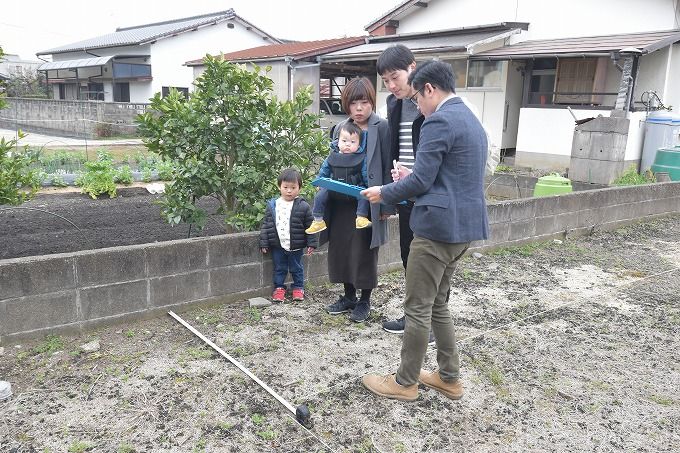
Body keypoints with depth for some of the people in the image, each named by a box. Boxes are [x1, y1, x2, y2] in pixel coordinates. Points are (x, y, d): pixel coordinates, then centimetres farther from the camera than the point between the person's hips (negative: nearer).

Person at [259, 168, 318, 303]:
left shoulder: (303, 207, -9)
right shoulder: (272, 205, -1)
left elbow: (310, 226, -5)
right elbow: (265, 225, 3)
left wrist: (312, 243, -7)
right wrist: (264, 243, 0)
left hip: (296, 246, -2)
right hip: (277, 246, 2)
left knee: (296, 268, 13)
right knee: (279, 268, 14)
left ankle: (298, 288, 30)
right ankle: (279, 288, 29)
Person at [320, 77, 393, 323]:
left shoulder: (381, 128, -7)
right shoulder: (340, 128, 8)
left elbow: (387, 167, -9)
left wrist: (386, 205, -12)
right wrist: (325, 185, 6)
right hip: (341, 202, 5)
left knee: (364, 252, 5)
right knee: (340, 248, 11)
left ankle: (364, 301, 22)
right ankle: (348, 296, 29)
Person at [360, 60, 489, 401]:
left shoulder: (438, 122, -15)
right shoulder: (471, 120, 17)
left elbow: (421, 182, -16)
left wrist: (384, 193, 0)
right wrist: (412, 176, 15)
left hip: (439, 226, -10)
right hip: (463, 225, 10)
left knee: (418, 308, 3)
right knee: (437, 303, 19)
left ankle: (405, 382, 18)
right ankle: (449, 378, 29)